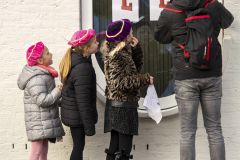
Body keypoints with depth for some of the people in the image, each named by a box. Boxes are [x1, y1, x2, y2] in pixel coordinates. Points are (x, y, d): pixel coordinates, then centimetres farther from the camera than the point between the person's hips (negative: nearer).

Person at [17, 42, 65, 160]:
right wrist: (58, 91, -15)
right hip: (38, 122, -10)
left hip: (45, 121, 10)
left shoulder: (43, 73, 12)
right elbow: (42, 100, -26)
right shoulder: (36, 78, -21)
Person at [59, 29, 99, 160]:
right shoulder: (83, 69, -26)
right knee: (78, 147, 3)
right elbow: (83, 101, -24)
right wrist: (89, 126, -17)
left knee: (78, 146, 17)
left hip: (71, 113, 9)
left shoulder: (72, 59, 3)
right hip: (78, 115, -9)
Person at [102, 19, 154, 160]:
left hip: (118, 106, 10)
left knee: (115, 146, 16)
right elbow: (120, 82, -24)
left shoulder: (123, 52, 13)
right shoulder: (117, 56, -16)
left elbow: (136, 67, 22)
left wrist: (136, 49, 9)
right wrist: (145, 80, -17)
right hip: (123, 107, -10)